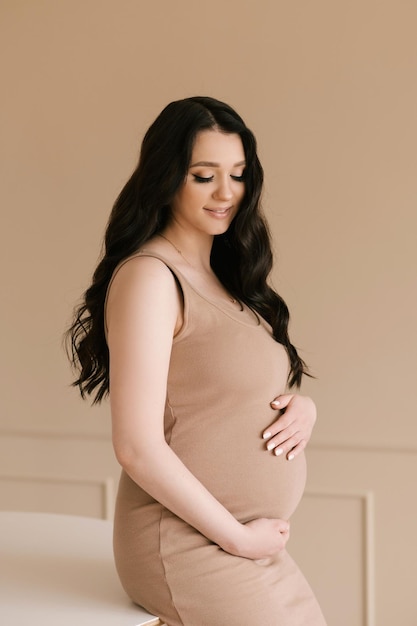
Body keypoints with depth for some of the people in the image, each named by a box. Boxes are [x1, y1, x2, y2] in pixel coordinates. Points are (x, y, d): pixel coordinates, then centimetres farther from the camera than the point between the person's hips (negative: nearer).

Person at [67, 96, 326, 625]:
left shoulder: (224, 278, 12)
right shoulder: (149, 276, -14)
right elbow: (137, 447, -20)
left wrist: (303, 408, -3)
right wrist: (237, 537, -14)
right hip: (186, 550, -8)